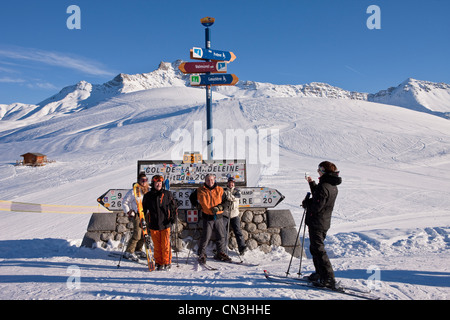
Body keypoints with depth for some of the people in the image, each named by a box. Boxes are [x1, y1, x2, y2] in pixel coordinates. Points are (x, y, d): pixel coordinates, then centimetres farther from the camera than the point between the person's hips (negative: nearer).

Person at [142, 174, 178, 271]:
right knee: (156, 245, 7)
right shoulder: (148, 196, 6)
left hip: (165, 224, -1)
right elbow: (144, 209, 18)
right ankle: (159, 263, 19)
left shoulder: (167, 194, 3)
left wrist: (174, 216, -1)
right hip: (153, 224, 2)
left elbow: (173, 206, 10)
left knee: (166, 244, -2)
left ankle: (167, 263, 12)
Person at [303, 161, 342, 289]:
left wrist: (306, 203, -6)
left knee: (318, 250, -3)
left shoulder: (324, 186, -22)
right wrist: (312, 183, 29)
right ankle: (320, 274, 30)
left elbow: (316, 207, -25)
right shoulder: (333, 186, 8)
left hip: (317, 223, -10)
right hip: (325, 222, 10)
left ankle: (328, 279, -1)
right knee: (315, 248, 21)